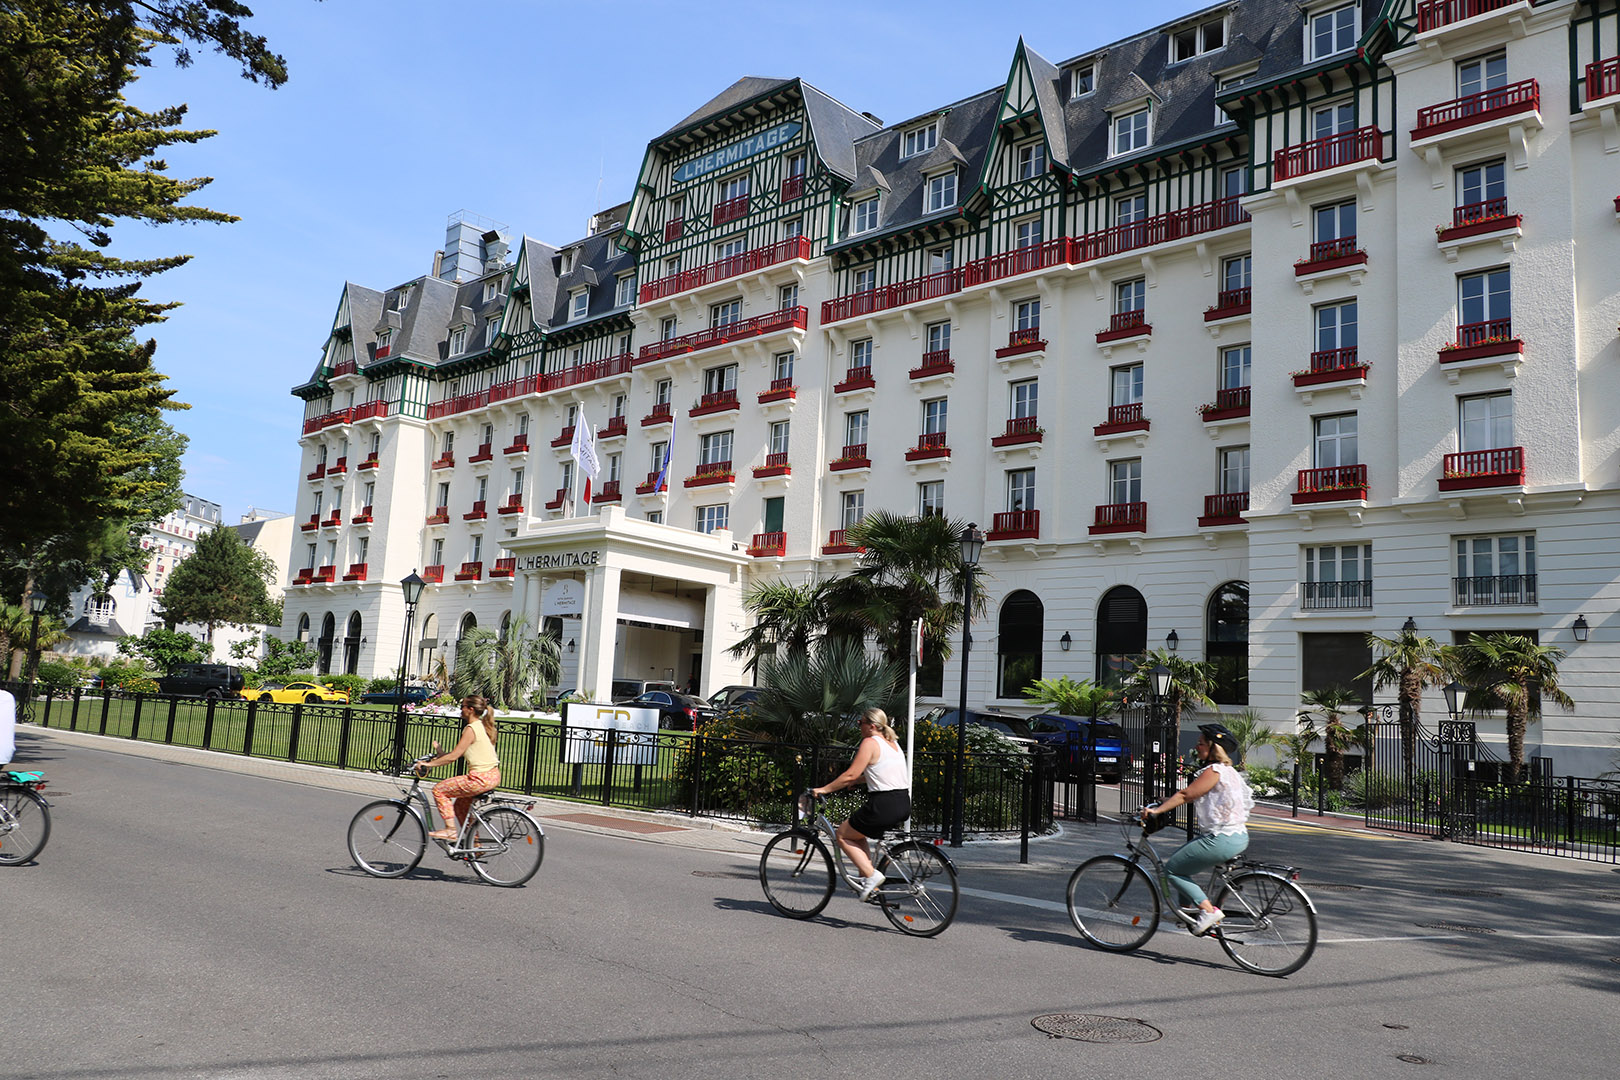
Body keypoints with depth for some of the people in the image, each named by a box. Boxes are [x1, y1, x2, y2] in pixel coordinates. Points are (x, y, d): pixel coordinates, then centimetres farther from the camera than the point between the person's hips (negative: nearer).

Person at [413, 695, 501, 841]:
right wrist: (440, 754, 18)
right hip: (493, 776, 9)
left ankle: (450, 829, -2)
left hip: (481, 778, -9)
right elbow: (459, 753, 20)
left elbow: (453, 756, -16)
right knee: (460, 805, 24)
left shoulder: (471, 729, -13)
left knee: (439, 789, 0)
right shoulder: (483, 726, 14)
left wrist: (428, 764, -9)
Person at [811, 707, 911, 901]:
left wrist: (824, 789, -6)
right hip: (903, 804, 9)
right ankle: (867, 877, 18)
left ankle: (871, 874, -2)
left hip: (884, 805, -9)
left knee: (843, 835, 10)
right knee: (857, 833, 26)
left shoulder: (870, 743, -9)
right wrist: (849, 782, 30)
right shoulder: (893, 742, 17)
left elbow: (851, 775, -14)